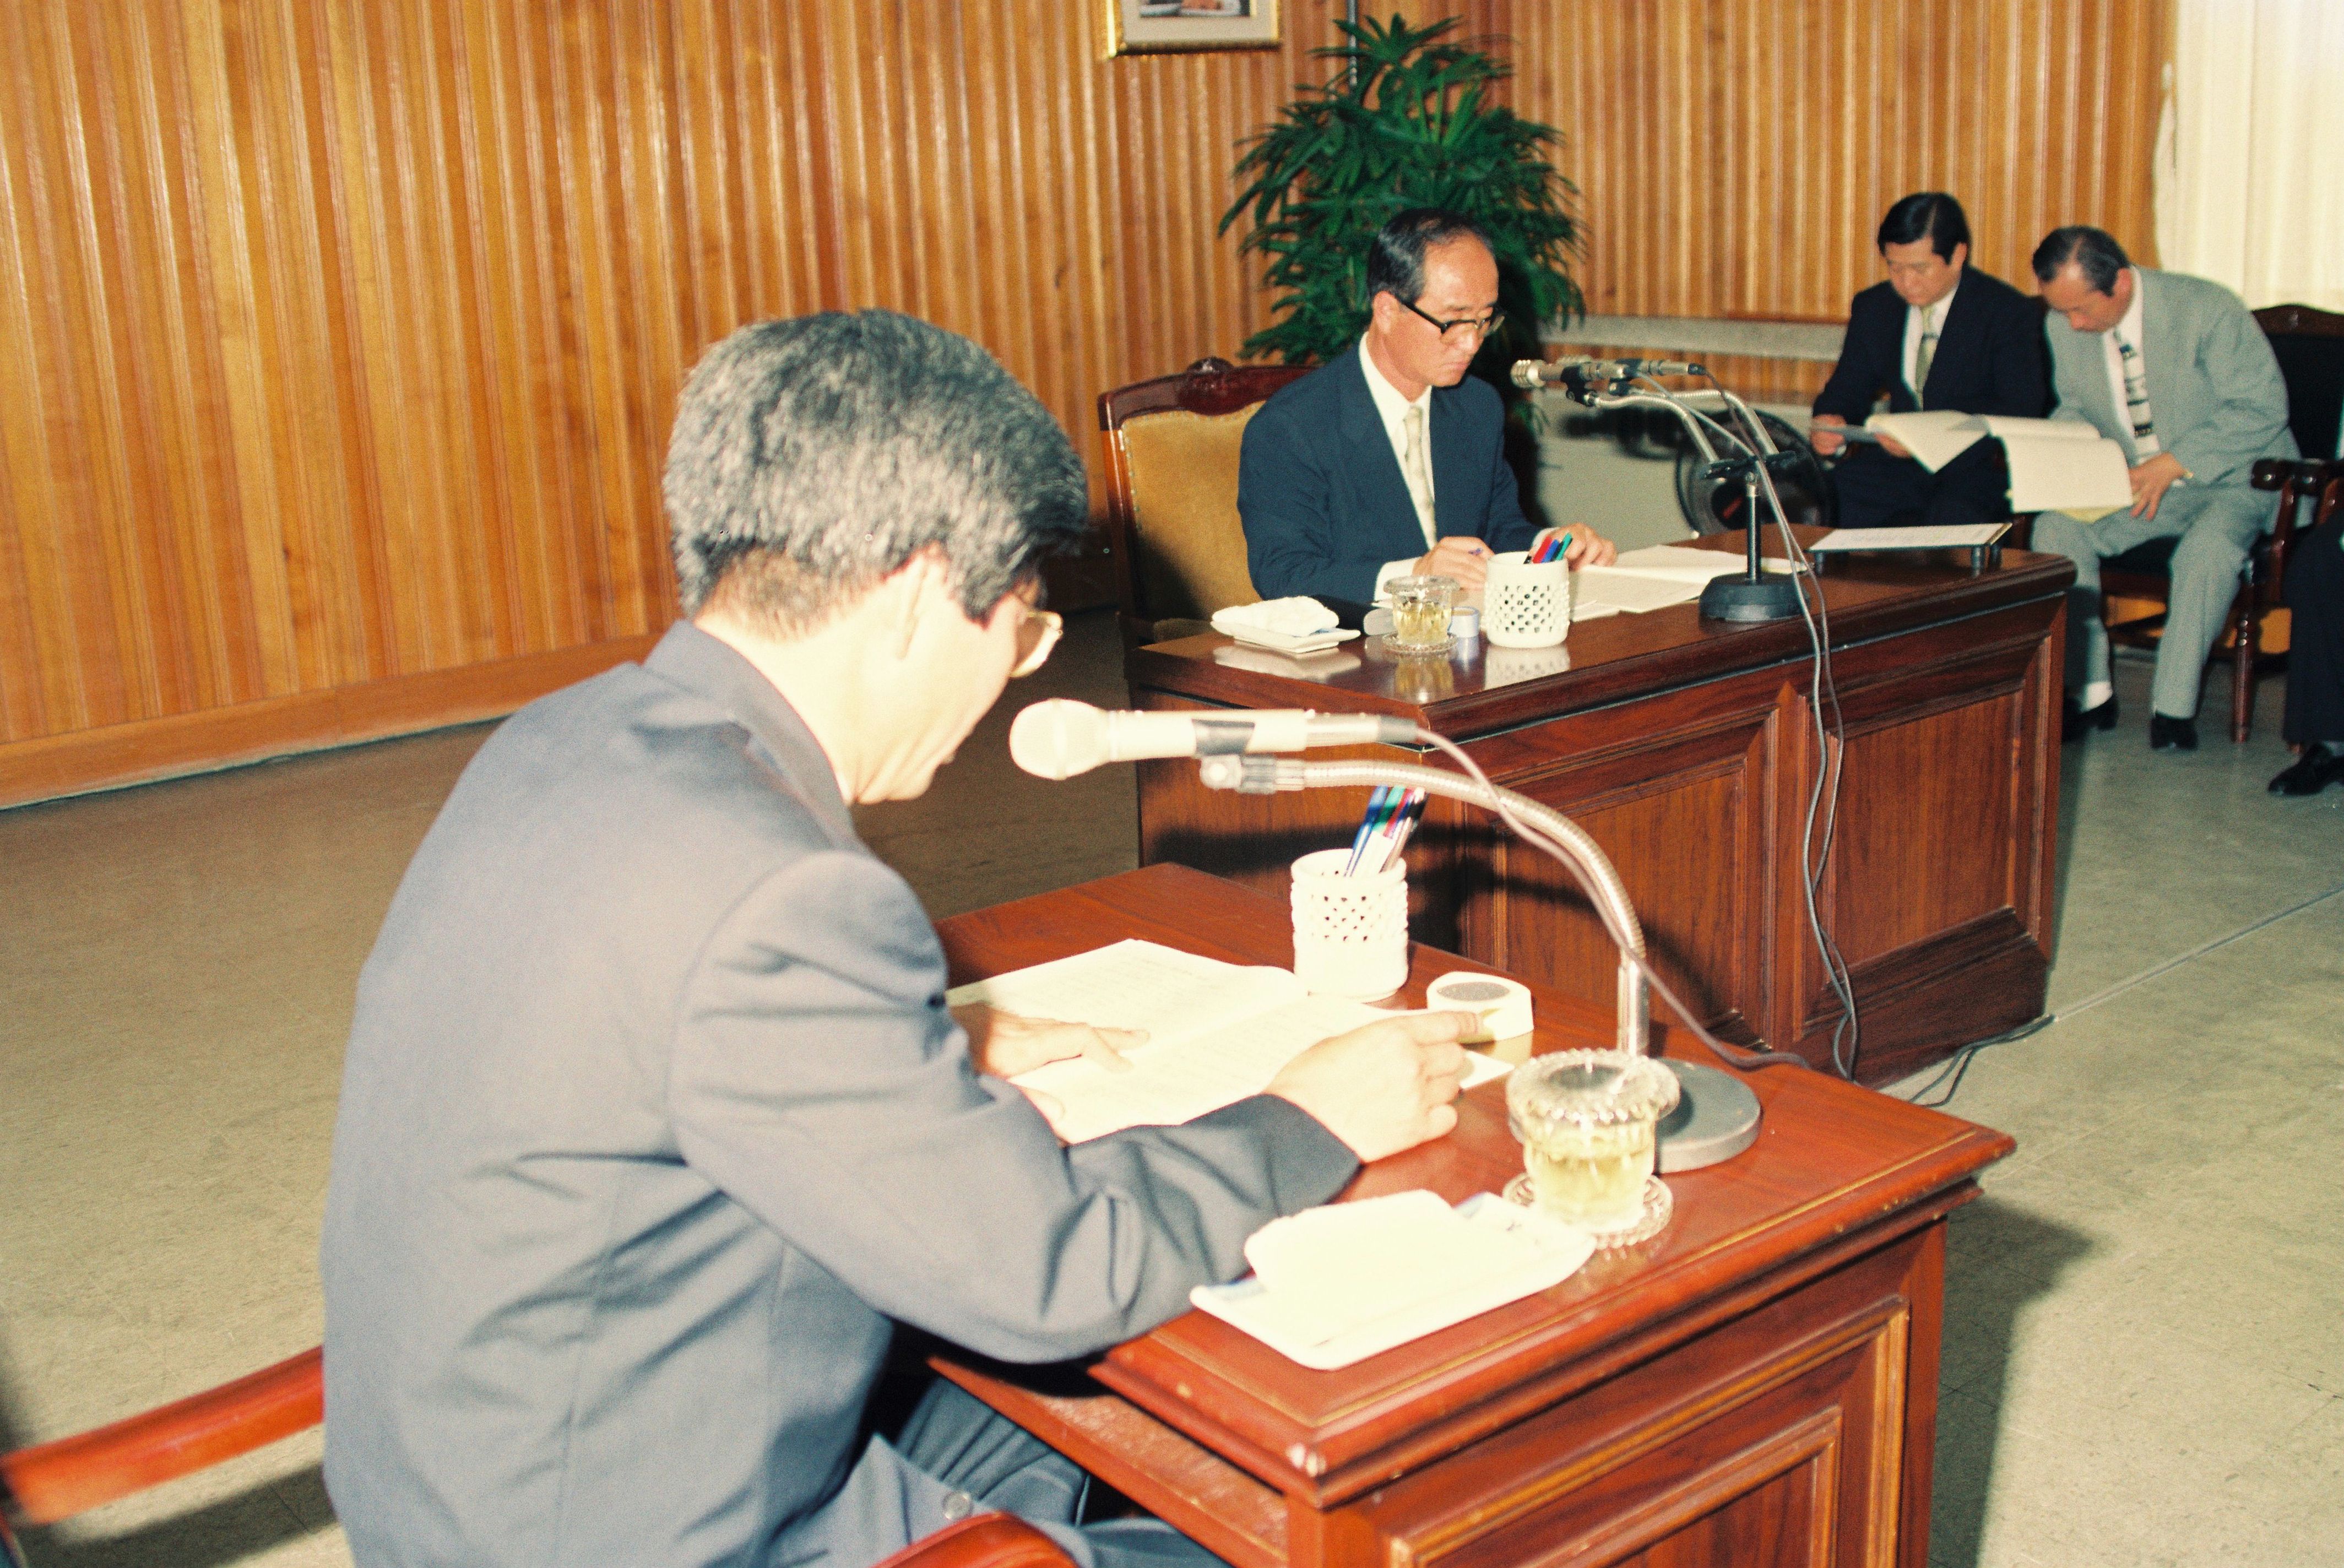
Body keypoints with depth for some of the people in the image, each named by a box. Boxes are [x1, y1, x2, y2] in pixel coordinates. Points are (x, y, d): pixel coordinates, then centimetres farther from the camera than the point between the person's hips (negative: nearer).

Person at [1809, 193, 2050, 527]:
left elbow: (2022, 411, -12)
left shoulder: (2010, 313, -4)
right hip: (1896, 466, 3)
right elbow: (1847, 390, 15)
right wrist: (1830, 421, -11)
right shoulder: (1872, 308, 10)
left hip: (1981, 468, -3)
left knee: (1953, 520, -36)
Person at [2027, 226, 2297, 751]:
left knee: (2207, 548, -35)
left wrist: (2175, 462, -27)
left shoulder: (2208, 309, -19)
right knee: (2057, 527, -20)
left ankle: (2174, 708, -21)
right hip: (2137, 484, 5)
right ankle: (2089, 692, -11)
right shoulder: (2063, 325, -5)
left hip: (2235, 479, -5)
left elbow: (2262, 408, -18)